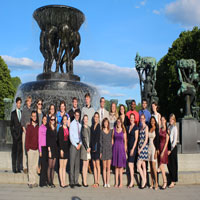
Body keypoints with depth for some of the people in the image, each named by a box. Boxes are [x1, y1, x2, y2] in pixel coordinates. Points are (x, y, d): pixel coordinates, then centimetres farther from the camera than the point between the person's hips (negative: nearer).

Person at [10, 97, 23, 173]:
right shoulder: (13, 113, 5)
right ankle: (14, 168, 5)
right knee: (14, 151, 0)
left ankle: (19, 168, 10)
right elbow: (11, 125, 3)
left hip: (21, 134, 2)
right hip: (15, 134, -2)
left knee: (20, 151, 4)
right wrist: (13, 134, -5)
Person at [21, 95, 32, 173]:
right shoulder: (24, 109, 3)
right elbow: (22, 120, 2)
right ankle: (25, 167, 0)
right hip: (25, 131, -3)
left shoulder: (32, 110, 11)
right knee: (25, 148, -4)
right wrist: (24, 129, -7)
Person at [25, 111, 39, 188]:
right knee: (30, 165, -2)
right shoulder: (29, 126, 2)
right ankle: (31, 182, 3)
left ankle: (34, 181, 11)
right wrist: (27, 148, -5)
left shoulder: (38, 127, 9)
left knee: (35, 165, 5)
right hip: (30, 148, -3)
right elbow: (27, 138, 1)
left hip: (37, 148, 3)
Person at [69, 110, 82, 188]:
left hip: (79, 145, 5)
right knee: (72, 164, -4)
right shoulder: (72, 124, -3)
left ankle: (76, 181, 13)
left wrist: (80, 144, -1)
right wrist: (76, 145, -9)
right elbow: (71, 136, -8)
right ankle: (72, 182, 0)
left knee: (77, 164, 8)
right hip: (73, 145, -5)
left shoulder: (80, 125, 12)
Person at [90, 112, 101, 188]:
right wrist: (91, 147, 5)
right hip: (92, 147, 6)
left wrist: (95, 147, -12)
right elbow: (91, 137, 13)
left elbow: (98, 138, -10)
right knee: (94, 165, 7)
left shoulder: (99, 126, -5)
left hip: (97, 147, -6)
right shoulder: (92, 126, 14)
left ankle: (98, 182, -1)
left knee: (97, 165, -5)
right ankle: (95, 181, 11)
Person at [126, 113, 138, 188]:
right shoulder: (128, 127, 13)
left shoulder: (136, 127, -6)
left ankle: (132, 181, -7)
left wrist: (133, 149, -14)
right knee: (131, 164, 8)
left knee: (130, 164, -12)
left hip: (133, 146, -7)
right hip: (129, 146, 7)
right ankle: (132, 182, 12)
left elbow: (136, 139, -10)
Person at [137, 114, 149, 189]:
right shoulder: (140, 127, 15)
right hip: (140, 147, 8)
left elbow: (146, 140, -11)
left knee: (138, 165, -10)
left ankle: (143, 180, 0)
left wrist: (141, 149, -12)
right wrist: (138, 148, 4)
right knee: (143, 166, 10)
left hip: (144, 147, -8)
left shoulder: (146, 127, -7)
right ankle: (144, 181, 14)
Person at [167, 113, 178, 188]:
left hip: (173, 147, -6)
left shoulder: (174, 127, -8)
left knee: (173, 164, -2)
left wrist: (171, 150, -11)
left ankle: (173, 181, 4)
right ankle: (172, 180, 18)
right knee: (169, 164, 8)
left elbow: (175, 140, -10)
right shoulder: (168, 127, 11)